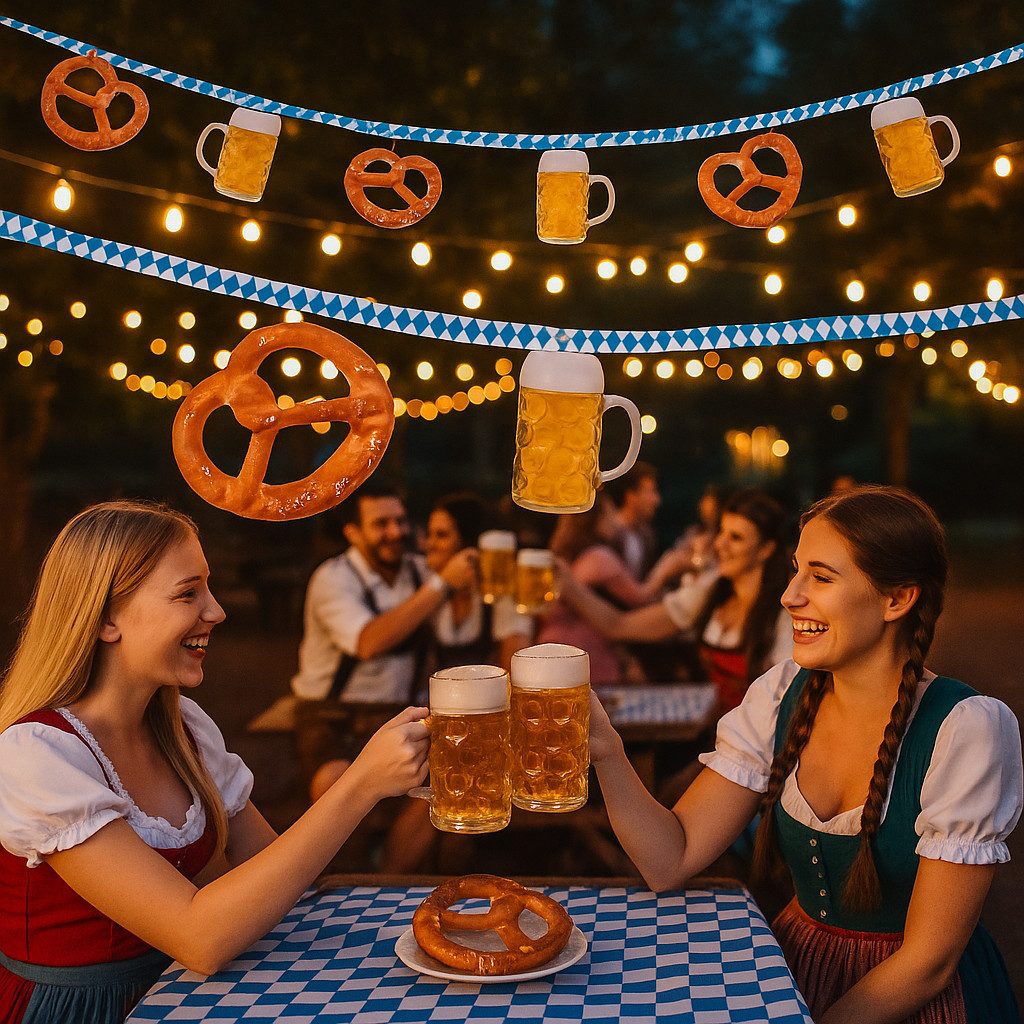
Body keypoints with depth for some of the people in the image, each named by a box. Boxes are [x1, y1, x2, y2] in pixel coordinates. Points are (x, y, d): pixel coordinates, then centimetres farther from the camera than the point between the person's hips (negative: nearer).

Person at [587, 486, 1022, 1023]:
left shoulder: (967, 729, -18)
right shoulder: (780, 697, -3)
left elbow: (928, 961, -15)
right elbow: (671, 861, -8)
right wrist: (605, 750, -22)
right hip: (797, 966, 4)